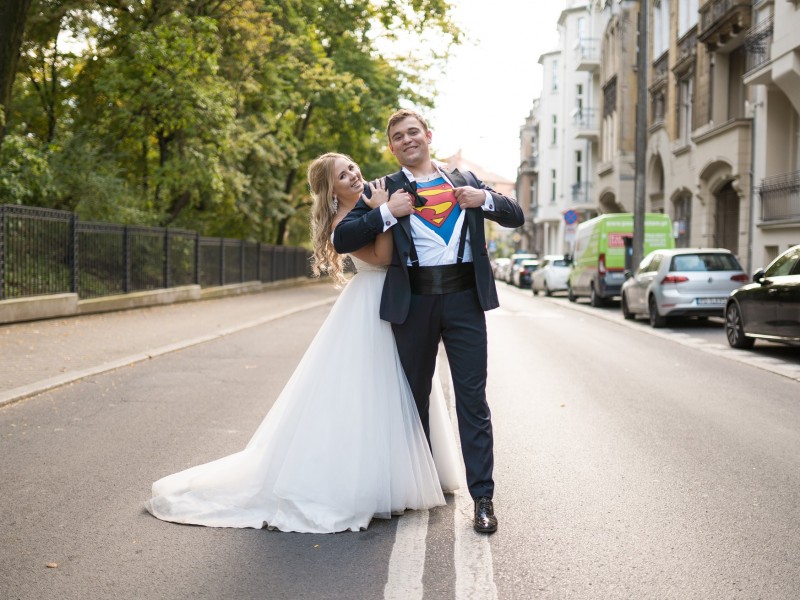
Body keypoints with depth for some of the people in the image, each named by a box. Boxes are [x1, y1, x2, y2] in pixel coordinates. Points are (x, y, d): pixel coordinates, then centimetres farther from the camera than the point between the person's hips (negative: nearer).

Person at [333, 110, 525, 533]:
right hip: (414, 303, 0)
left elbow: (516, 217, 14)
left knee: (473, 399, -2)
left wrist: (484, 199, -5)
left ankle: (482, 497, 4)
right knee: (415, 398, 12)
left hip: (464, 298, 0)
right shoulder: (385, 189, 7)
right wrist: (388, 212, -14)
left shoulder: (464, 180, 14)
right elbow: (342, 239, -1)